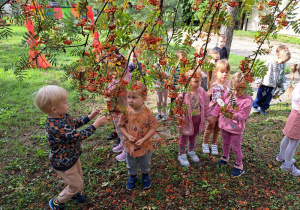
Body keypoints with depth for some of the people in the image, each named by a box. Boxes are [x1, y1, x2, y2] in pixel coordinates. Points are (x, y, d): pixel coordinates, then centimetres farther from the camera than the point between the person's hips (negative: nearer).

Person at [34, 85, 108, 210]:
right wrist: (96, 125, -33)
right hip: (63, 162, -8)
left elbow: (75, 123, 8)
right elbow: (78, 136, -36)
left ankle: (73, 194, 59)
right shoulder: (56, 126, -39)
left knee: (78, 176, 29)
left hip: (72, 156, 8)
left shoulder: (62, 116, -10)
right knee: (77, 185, 11)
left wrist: (90, 117, -4)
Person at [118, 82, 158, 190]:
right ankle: (132, 176, 52)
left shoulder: (148, 113, -22)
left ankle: (145, 175, 54)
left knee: (145, 164, 24)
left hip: (145, 145, -2)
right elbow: (121, 125, -4)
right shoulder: (126, 112, -15)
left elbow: (153, 128, -17)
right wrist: (128, 136, -19)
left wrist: (143, 140, -23)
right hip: (130, 145, 2)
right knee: (131, 165, 25)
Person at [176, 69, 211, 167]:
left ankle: (191, 152, 47)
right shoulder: (183, 94, -23)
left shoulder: (201, 91, -6)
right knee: (184, 137, 12)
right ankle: (182, 155, 32)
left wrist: (208, 115, 11)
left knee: (193, 136, 23)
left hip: (198, 119, 5)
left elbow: (206, 105, 6)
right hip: (187, 119, -5)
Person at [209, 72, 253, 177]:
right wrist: (213, 115, 8)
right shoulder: (227, 94, -7)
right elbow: (219, 104, 9)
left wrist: (230, 113, -29)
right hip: (224, 124, 5)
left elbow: (242, 116, -21)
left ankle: (239, 166, 30)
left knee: (236, 147, 9)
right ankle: (225, 158, 49)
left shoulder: (247, 100, -21)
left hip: (236, 128, -5)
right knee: (225, 143, 25)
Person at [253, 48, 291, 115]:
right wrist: (259, 82, -11)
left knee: (268, 98, 7)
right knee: (260, 96, 4)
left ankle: (263, 108, 22)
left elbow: (277, 75, 18)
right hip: (264, 84, -6)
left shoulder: (280, 65, 6)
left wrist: (275, 83, 19)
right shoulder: (269, 63, -15)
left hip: (272, 85, 6)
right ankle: (255, 106, 24)